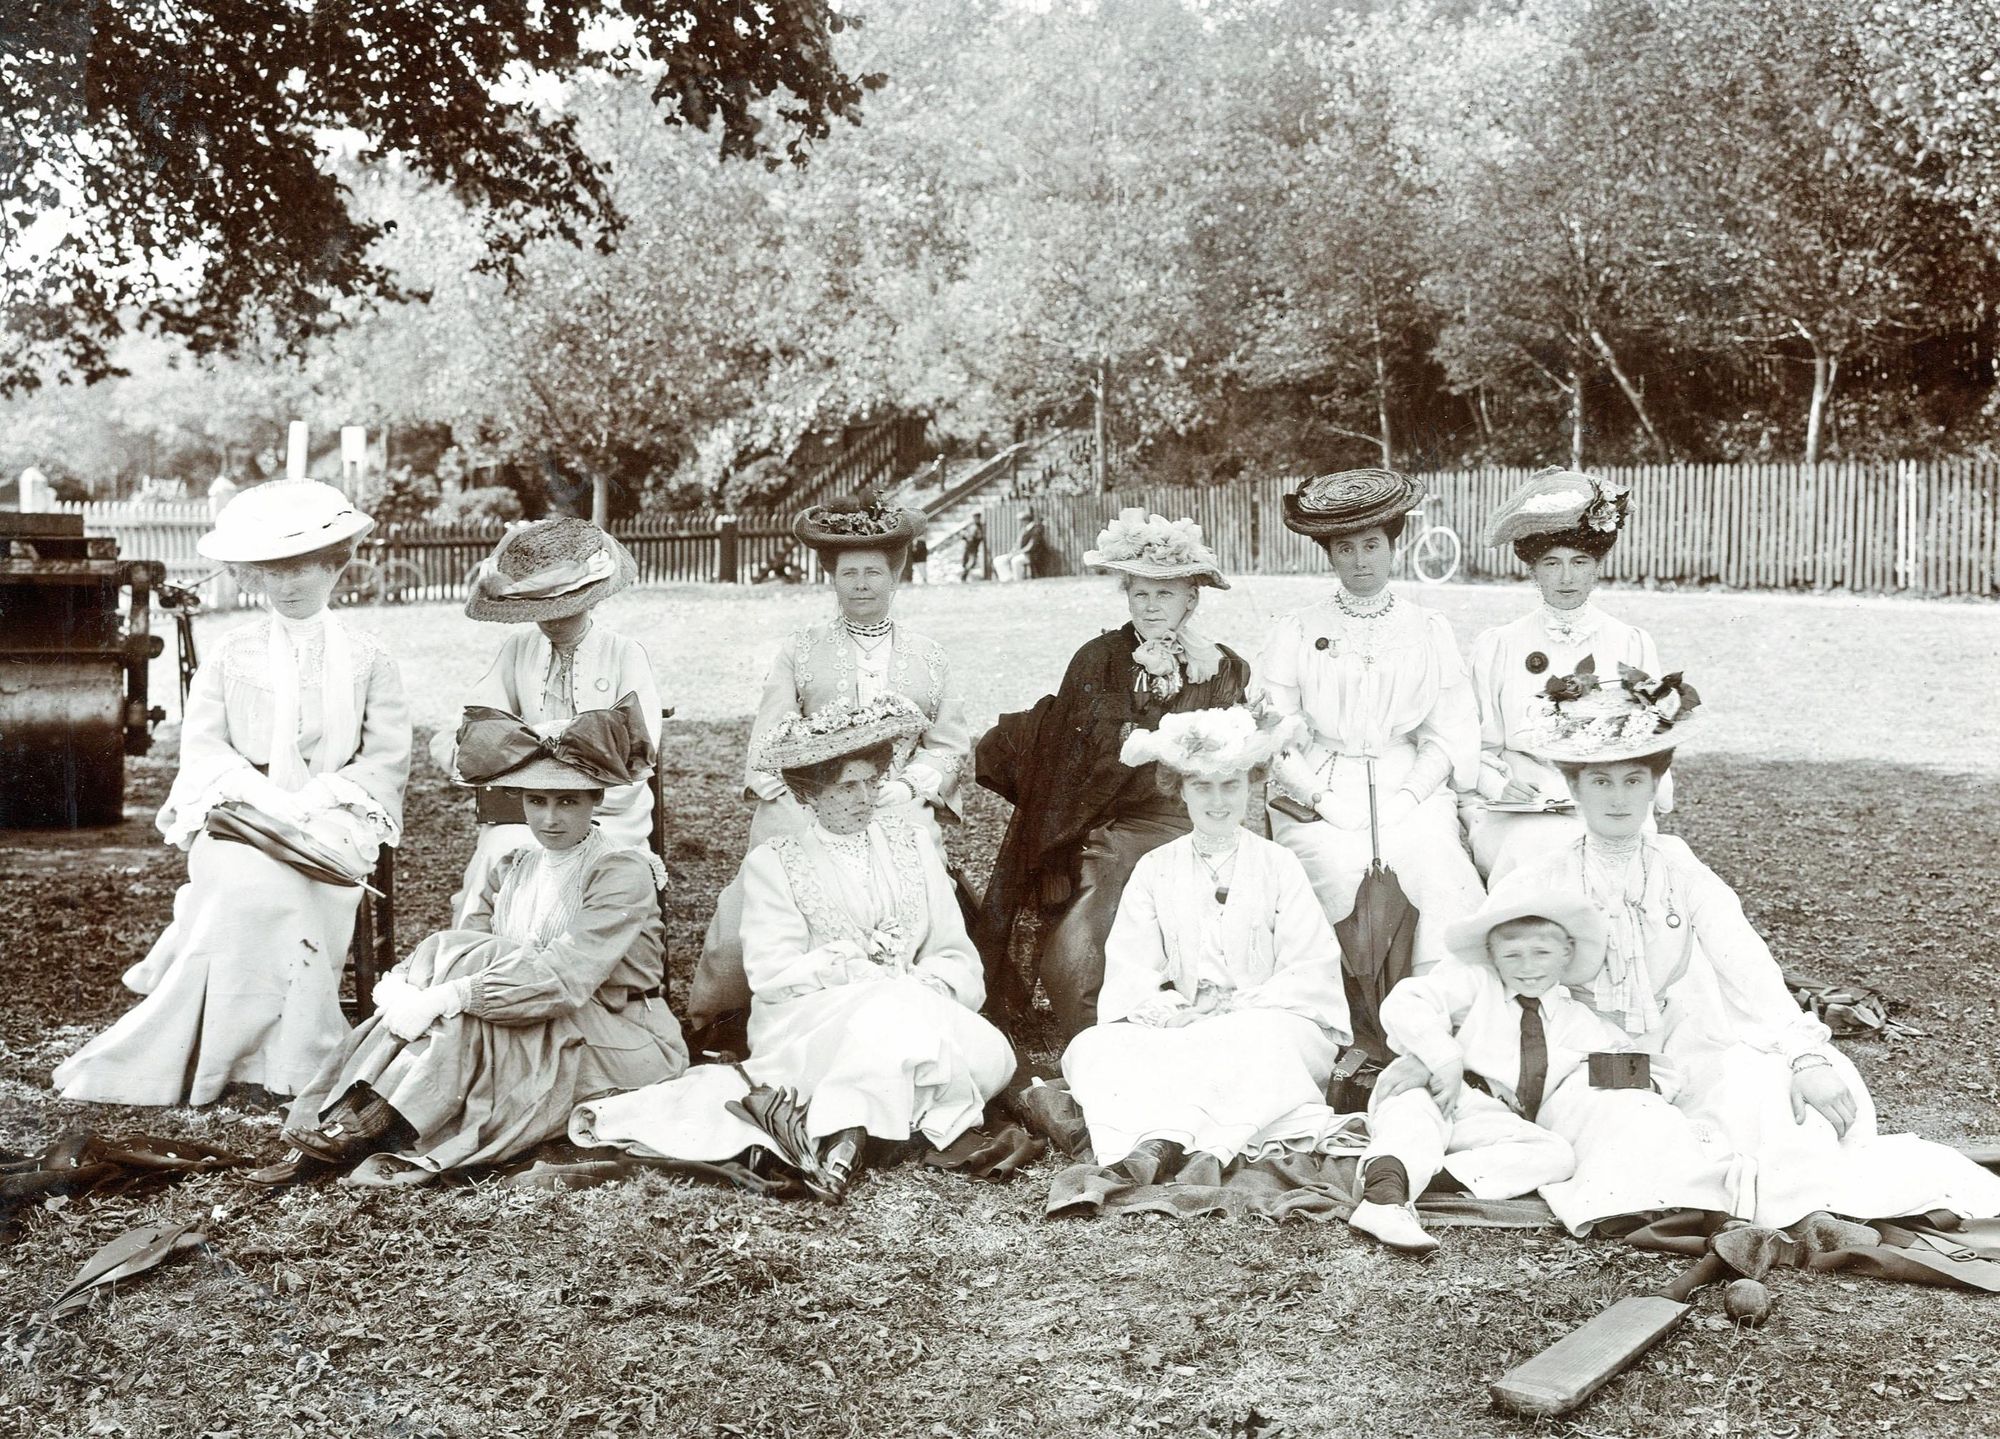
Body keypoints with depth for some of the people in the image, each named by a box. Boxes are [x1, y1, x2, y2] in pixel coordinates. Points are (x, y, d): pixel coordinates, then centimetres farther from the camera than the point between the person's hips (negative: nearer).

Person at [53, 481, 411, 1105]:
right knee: (247, 881, -31)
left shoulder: (367, 660, 9)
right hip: (237, 814, 0)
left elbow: (385, 758, 2)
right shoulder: (231, 654, 12)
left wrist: (310, 804, -12)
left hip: (331, 815, 0)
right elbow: (201, 746, 3)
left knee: (286, 880, -31)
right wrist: (268, 801, -14)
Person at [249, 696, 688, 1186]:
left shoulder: (624, 870, -13)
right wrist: (399, 984, -25)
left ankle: (373, 1123, -29)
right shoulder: (510, 870, 10)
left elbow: (564, 977, -26)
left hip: (616, 1044, -6)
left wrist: (445, 996, -32)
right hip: (529, 1035, 6)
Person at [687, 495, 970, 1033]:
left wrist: (909, 785, -3)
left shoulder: (928, 658, 19)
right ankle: (705, 1027, 0)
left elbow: (949, 744, 15)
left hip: (897, 807, 1)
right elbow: (770, 741, 8)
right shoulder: (800, 652, 16)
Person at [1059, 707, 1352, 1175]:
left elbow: (1310, 975, 0)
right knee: (1091, 1046, -26)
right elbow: (1129, 972, 4)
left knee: (1264, 1042, -38)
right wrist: (1169, 1012, -18)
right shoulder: (1155, 869, 15)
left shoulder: (1278, 866, 10)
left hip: (1269, 1020, -2)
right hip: (1177, 1031, 2)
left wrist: (1237, 1010, -15)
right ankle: (1160, 1137, -50)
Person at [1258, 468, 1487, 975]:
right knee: (1342, 876, -28)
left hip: (1410, 787, 1)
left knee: (1445, 878, -24)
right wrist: (1325, 801, -10)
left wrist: (1407, 797, -7)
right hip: (1317, 790, -1)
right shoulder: (1296, 633, 8)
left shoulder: (1430, 632, 12)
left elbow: (1450, 737, 8)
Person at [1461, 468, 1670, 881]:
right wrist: (1502, 780, -12)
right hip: (1518, 815, 0)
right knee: (1540, 853, -34)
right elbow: (1474, 749, 10)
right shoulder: (1495, 646, 11)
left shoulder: (1633, 645, 14)